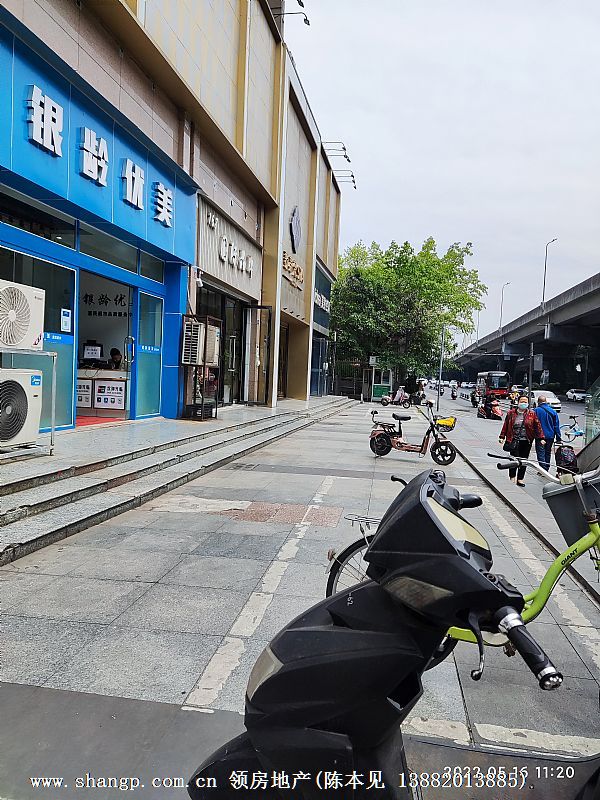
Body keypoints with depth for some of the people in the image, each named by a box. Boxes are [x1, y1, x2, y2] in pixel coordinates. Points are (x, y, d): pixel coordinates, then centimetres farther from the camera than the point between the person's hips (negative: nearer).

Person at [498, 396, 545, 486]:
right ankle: (512, 477, 12)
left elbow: (538, 426, 5)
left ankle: (520, 479, 16)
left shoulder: (532, 414, 6)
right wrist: (502, 437, 6)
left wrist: (541, 438, -1)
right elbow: (506, 425, 9)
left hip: (526, 441, 1)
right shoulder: (511, 413, 5)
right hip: (514, 440, -1)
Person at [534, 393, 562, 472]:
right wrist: (558, 438, 9)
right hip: (550, 436, 5)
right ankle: (546, 469, 23)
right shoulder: (552, 411, 4)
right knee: (548, 453, 16)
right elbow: (556, 426, 6)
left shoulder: (536, 410, -9)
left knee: (541, 453, -1)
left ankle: (543, 469, -10)